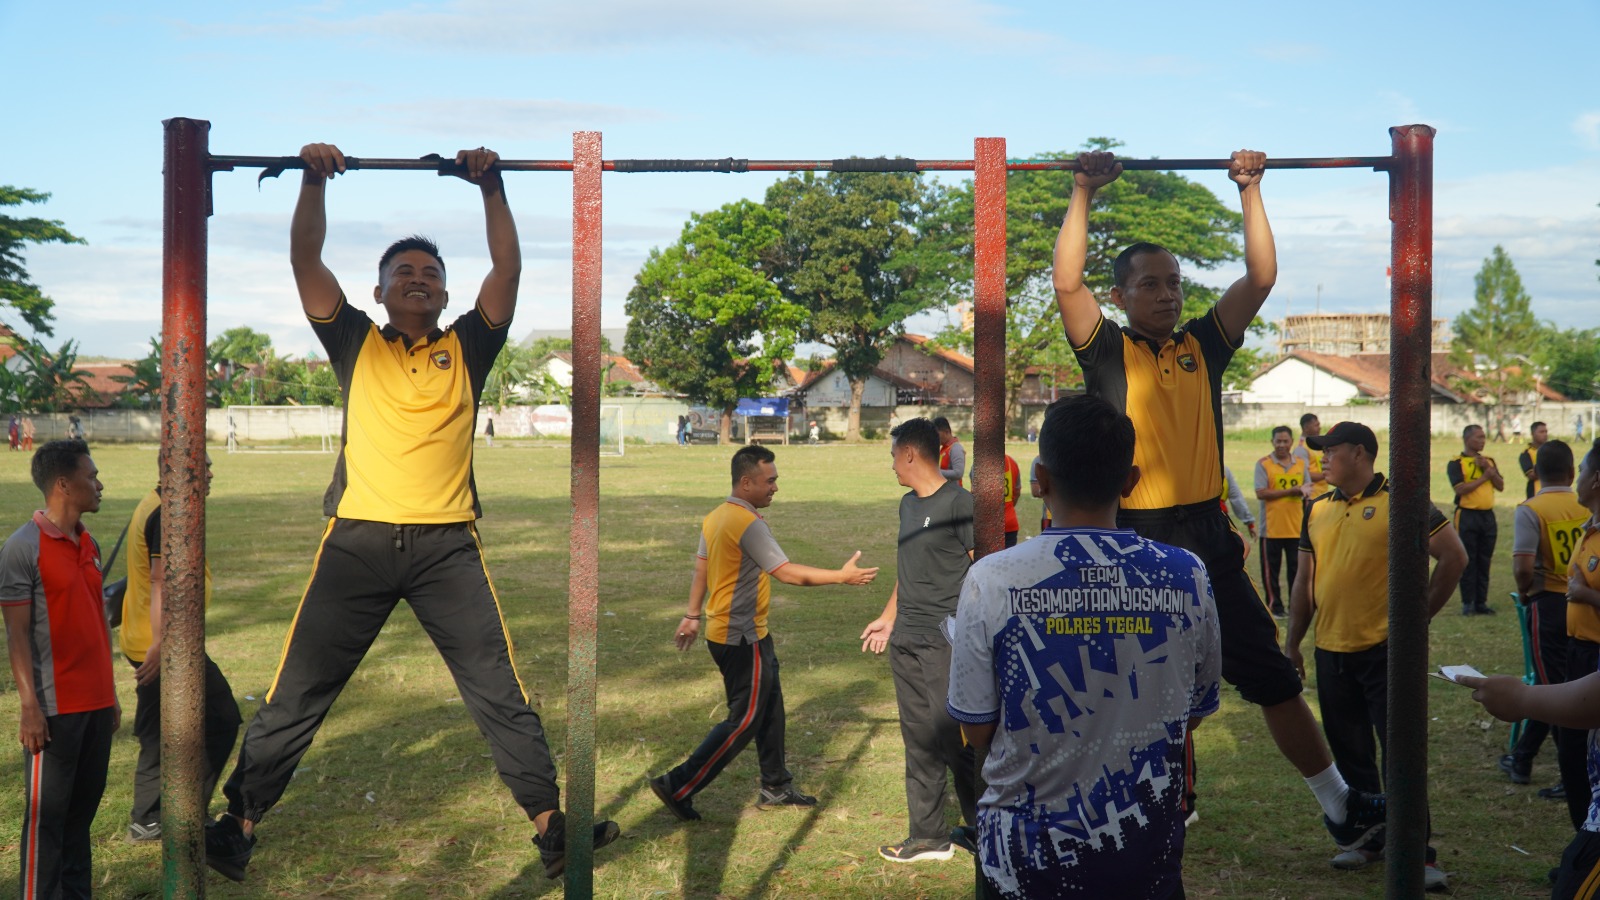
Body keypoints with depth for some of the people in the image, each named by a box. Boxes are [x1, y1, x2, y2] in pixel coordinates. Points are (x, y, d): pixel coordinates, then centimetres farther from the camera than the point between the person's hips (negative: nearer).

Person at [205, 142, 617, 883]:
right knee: (294, 697, 5)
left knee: (501, 693, 0)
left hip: (445, 544, 0)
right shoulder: (355, 344, 13)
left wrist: (491, 187, 0)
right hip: (357, 540, 0)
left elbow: (507, 269, 6)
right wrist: (314, 181, -1)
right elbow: (305, 262, 7)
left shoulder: (466, 349, 13)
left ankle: (552, 825, 5)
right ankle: (237, 825, 15)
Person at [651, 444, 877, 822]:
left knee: (770, 709, 18)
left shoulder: (716, 517, 8)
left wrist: (693, 615, 24)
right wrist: (842, 576, -19)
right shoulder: (749, 523, -22)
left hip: (725, 631, 10)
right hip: (741, 638, -10)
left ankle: (776, 787, 28)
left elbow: (700, 568, 16)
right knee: (744, 720, -2)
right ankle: (678, 786, 0)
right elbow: (788, 573, -24)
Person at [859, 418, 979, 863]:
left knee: (954, 739, -7)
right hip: (906, 639, 8)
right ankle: (928, 836, 17)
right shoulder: (908, 504, 15)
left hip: (946, 639, -8)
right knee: (919, 742, 10)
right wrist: (889, 618, 27)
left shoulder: (958, 503, -11)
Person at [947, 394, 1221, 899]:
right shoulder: (1187, 576, -9)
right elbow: (1195, 714, 3)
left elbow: (977, 731, -8)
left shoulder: (991, 581, -16)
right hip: (1148, 853, 2)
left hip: (1028, 856, -1)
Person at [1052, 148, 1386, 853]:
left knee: (1273, 677, 10)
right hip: (1130, 541, -3)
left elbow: (1262, 276, 6)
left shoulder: (1204, 344, 10)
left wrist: (1250, 191, 4)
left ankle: (1341, 807, 20)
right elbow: (1067, 283, -12)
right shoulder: (1107, 352, 1)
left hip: (1206, 536, 3)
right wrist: (1083, 196, -9)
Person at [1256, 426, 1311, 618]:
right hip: (1271, 528, -3)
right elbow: (1261, 493, -15)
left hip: (1296, 528, 3)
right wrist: (1291, 491, -17)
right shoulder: (1263, 464, -5)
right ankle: (1275, 606, 13)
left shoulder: (1302, 464, 8)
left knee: (1296, 569, 8)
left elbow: (1307, 494, 13)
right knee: (1271, 569, 4)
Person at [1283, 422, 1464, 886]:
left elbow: (1454, 557, -7)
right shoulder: (1317, 510, 10)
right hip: (1331, 652, 6)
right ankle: (1366, 839, 27)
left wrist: (1418, 616, -6)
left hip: (1385, 650, -6)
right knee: (1349, 755, 13)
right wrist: (1292, 644, 13)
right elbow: (1305, 580, 16)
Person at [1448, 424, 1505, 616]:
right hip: (1467, 515, -5)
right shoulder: (1456, 463, -5)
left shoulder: (1489, 461, 14)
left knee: (1484, 561, 7)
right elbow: (1460, 488, -17)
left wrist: (1489, 469, -7)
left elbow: (1500, 486, 6)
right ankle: (1468, 603, 2)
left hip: (1488, 515, 5)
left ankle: (1481, 602, 12)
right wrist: (1484, 477, -12)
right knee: (1468, 561, -3)